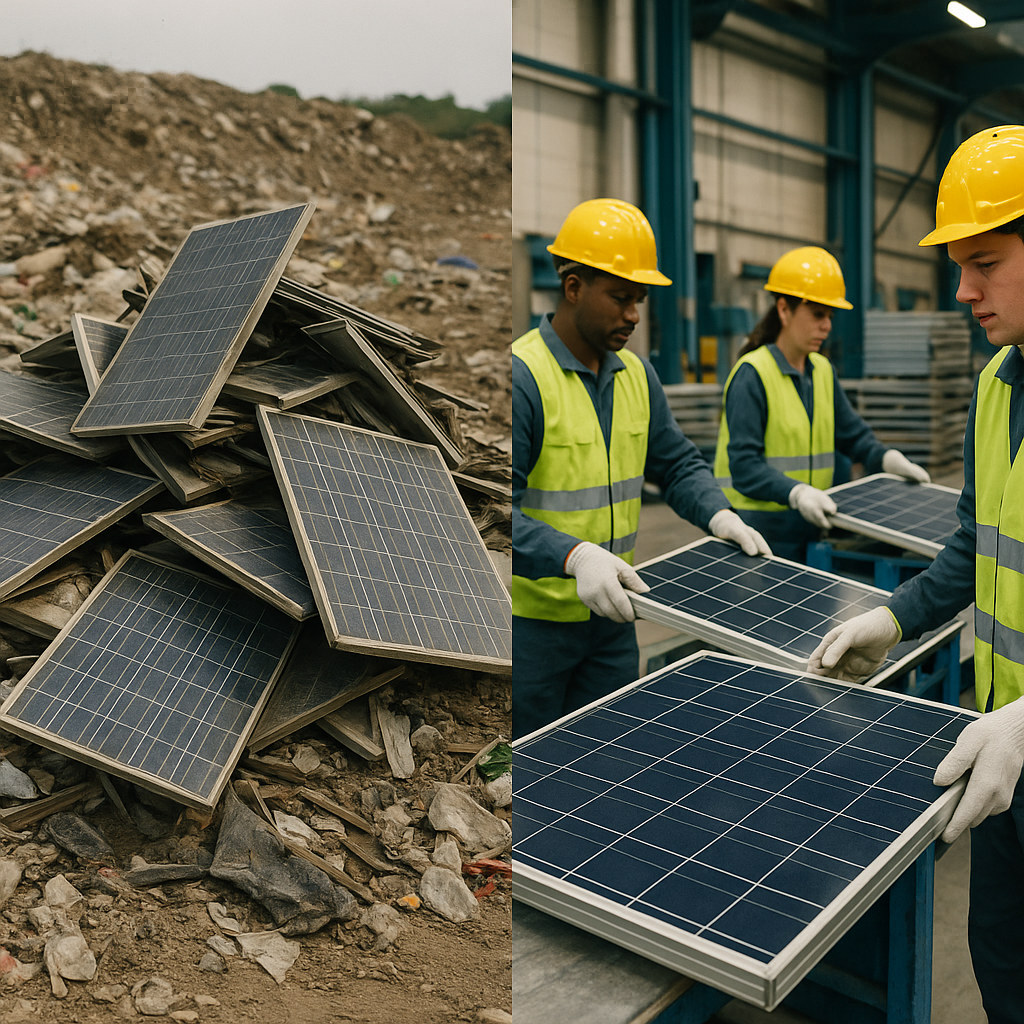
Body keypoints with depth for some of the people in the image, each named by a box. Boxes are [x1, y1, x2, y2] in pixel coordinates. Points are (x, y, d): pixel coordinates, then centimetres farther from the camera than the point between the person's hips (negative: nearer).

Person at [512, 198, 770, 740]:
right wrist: (575, 557, -37)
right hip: (531, 619, -6)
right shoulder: (522, 375, -19)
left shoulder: (636, 373, 6)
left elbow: (677, 462, 14)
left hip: (611, 615, 7)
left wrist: (718, 515, -5)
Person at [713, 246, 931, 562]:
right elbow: (743, 466, -20)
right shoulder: (752, 374, -13)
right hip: (760, 533, -7)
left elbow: (852, 434, 20)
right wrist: (796, 493, -33)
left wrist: (886, 458, 1)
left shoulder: (823, 371, 12)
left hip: (808, 530, 7)